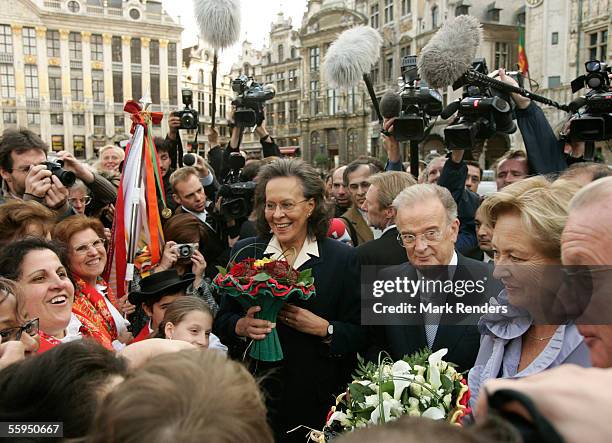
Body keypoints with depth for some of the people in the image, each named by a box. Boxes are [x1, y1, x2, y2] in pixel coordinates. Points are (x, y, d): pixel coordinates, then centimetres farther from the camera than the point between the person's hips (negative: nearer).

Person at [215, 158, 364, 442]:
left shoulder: (343, 259, -4)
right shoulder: (244, 252, 3)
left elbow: (360, 334, -4)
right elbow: (221, 321, 5)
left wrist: (324, 328, -21)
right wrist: (241, 326, -15)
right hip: (255, 396, 2)